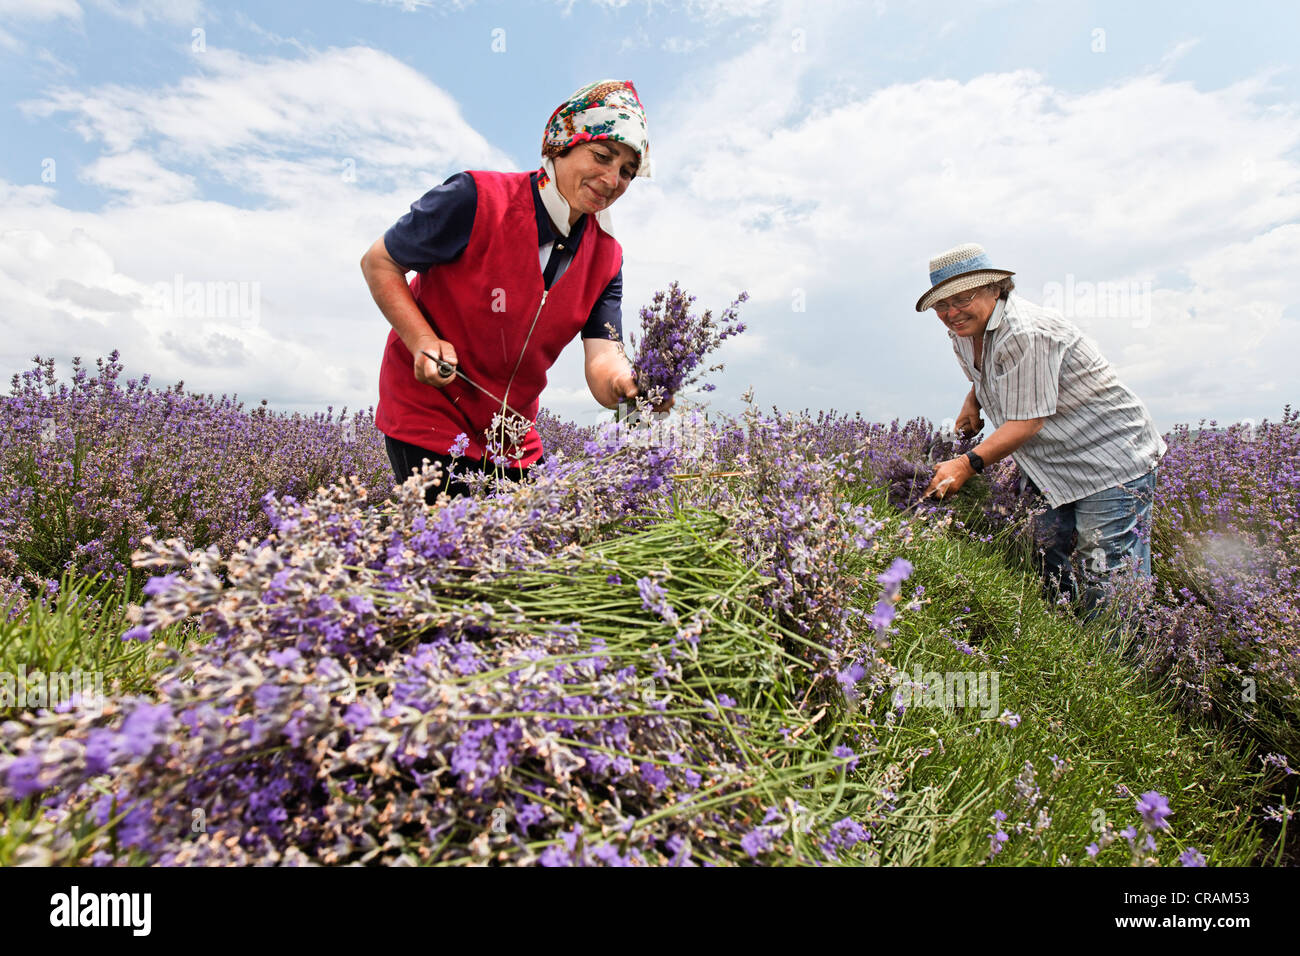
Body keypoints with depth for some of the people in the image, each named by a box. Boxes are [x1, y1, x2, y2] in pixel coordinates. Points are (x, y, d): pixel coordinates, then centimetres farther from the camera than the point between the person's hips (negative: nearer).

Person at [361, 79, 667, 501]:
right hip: (427, 414, -5)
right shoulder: (477, 200, -18)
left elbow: (603, 359, -12)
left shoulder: (605, 257, -2)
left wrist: (633, 385, -36)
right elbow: (378, 263, -8)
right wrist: (423, 341, -23)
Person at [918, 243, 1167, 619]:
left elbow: (1027, 421, -28)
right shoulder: (965, 332, 3)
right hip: (1053, 466, 9)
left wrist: (968, 463, -35)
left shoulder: (1025, 333, -27)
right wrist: (973, 399, 5)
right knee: (1046, 572, 11)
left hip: (1112, 460, -9)